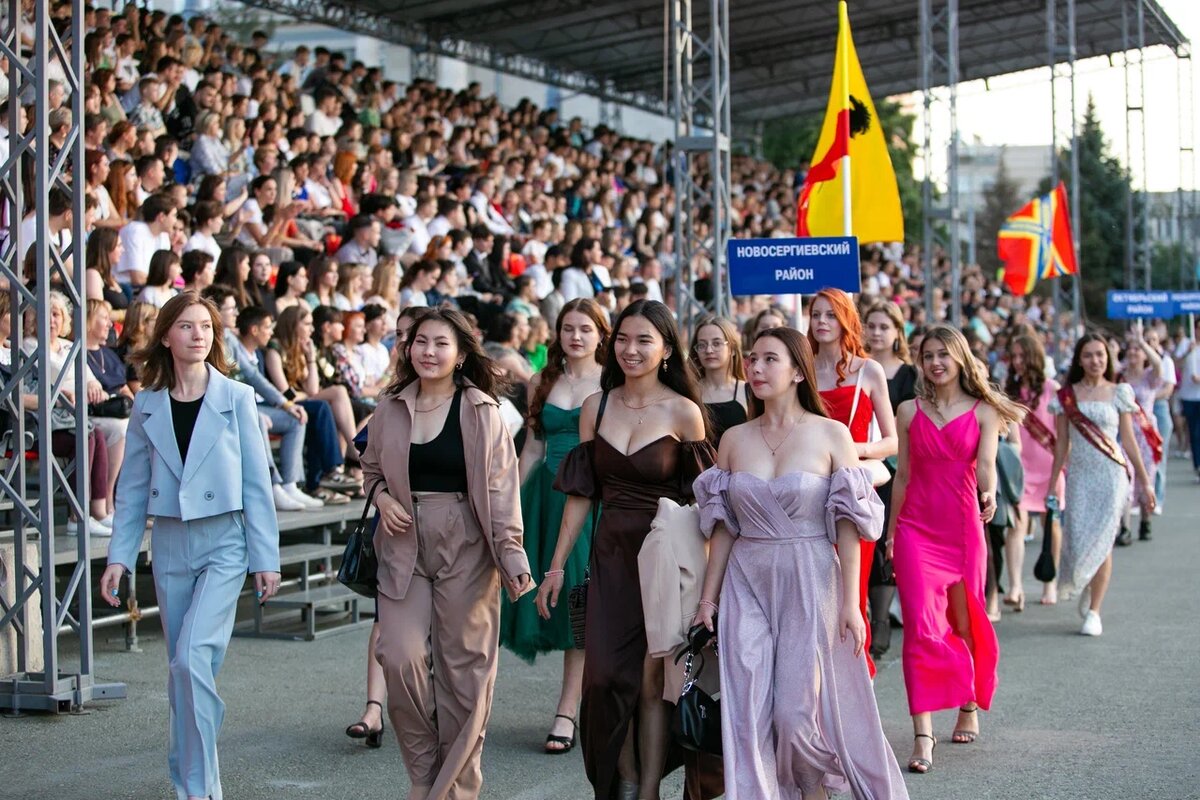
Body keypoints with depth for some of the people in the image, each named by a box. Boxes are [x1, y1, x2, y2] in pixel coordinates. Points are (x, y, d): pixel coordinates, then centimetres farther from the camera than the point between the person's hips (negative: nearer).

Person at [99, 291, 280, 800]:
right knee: (182, 668, 8)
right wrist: (119, 557, 4)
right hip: (170, 545, 3)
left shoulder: (236, 398, -2)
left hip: (225, 541, -3)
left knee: (193, 658, -17)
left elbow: (257, 483, -1)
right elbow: (133, 489, 10)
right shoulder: (147, 407, 6)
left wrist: (265, 558, -3)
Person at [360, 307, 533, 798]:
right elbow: (371, 467, 19)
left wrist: (510, 551, -17)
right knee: (401, 659, -7)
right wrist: (381, 495, -3)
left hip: (466, 547, -2)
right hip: (404, 546, 3)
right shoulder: (391, 407, 6)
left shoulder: (480, 410, -4)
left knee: (463, 665, 2)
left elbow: (500, 486, -8)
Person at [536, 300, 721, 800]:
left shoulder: (683, 412, -5)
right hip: (611, 555, 3)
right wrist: (556, 566, 6)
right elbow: (580, 495, 8)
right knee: (606, 675, -2)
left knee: (652, 676, -1)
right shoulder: (596, 407, 5)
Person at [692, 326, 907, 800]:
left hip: (810, 583, -3)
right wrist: (708, 598, 8)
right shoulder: (734, 440, 7)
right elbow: (722, 527, 10)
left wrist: (850, 601, -10)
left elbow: (847, 526, -5)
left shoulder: (830, 435, -3)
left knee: (798, 712, -4)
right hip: (746, 584, 3)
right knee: (748, 716, -1)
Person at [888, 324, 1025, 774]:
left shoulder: (983, 412, 2)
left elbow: (985, 466, -11)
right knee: (921, 625, -10)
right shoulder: (910, 411, 7)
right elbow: (903, 474, 11)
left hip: (963, 526, 0)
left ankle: (969, 709, 34)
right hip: (916, 528, 1)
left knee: (964, 622, 10)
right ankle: (923, 736, -14)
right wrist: (891, 531, 11)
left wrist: (988, 496, -33)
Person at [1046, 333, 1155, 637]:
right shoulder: (1067, 396, 6)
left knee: (1101, 542, -4)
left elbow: (1129, 440, 8)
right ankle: (1085, 586, 27)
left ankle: (1093, 611, 3)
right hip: (1079, 475, 1)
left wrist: (1145, 481, 7)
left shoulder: (1119, 393, 4)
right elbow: (1061, 444, 10)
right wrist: (1051, 486, 9)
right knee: (1077, 541, -5)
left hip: (1111, 474, -1)